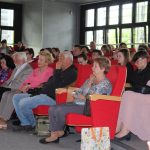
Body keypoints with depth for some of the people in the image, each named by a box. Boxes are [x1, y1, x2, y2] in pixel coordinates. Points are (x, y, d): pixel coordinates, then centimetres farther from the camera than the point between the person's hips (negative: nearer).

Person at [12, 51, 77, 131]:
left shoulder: (72, 73, -9)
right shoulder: (61, 71, 22)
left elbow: (57, 86, -21)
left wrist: (57, 70, -15)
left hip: (51, 98, -11)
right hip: (42, 94, 11)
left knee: (23, 103, -26)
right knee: (16, 97, 7)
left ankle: (32, 124, 0)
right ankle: (25, 123, 0)